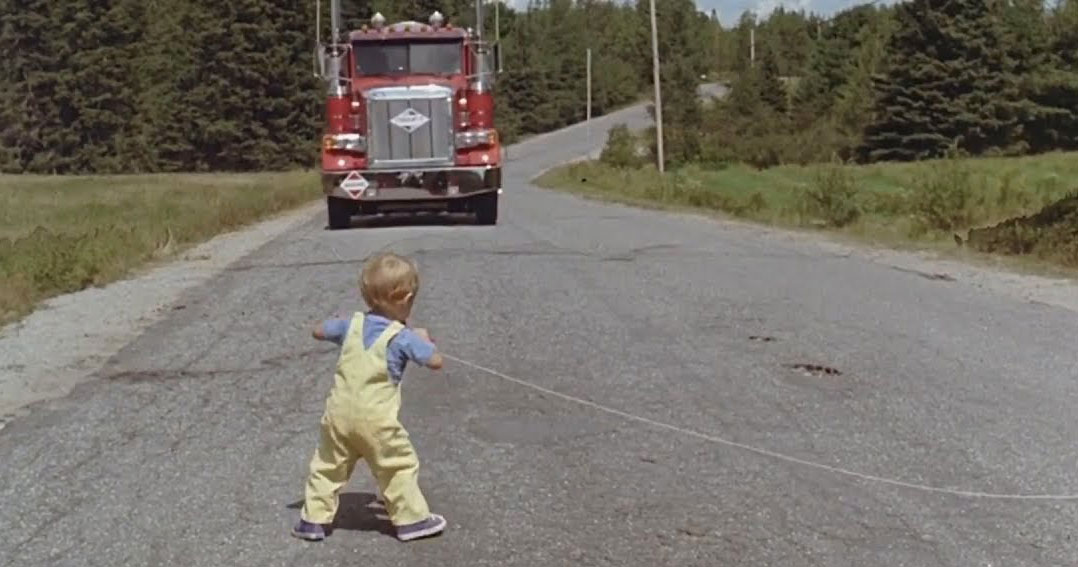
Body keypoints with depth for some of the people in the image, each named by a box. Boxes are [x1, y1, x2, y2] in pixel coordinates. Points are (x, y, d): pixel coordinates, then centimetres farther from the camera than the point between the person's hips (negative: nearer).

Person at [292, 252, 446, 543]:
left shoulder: (352, 325, 4)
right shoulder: (403, 337, -10)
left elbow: (318, 331, 19)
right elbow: (435, 361, -11)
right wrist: (423, 339, 7)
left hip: (339, 413, 5)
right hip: (377, 421, -4)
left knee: (328, 466, 17)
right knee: (400, 468, 10)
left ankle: (314, 519, 20)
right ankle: (412, 519, 15)